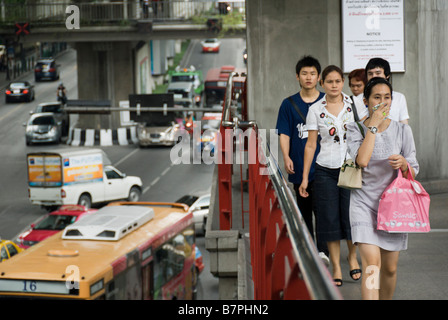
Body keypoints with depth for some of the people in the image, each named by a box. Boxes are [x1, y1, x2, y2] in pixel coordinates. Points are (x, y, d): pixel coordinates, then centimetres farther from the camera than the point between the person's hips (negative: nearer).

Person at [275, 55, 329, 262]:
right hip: (299, 167, 2)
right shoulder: (289, 104, 6)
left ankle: (322, 250, -12)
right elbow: (284, 134, 2)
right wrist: (286, 157, -13)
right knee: (303, 211, 11)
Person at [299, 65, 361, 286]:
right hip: (325, 170, 0)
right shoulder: (315, 110, 2)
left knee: (351, 216, -1)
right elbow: (311, 145, 4)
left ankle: (352, 257, 25)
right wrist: (305, 177, 2)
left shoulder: (354, 104, 2)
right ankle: (336, 267, 13)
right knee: (330, 218, 2)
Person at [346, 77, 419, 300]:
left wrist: (403, 164, -17)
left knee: (390, 268, 9)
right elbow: (362, 160, -21)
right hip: (365, 203, -3)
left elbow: (413, 172, 6)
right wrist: (373, 125, -15)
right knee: (372, 264, -19)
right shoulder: (355, 129, -2)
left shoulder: (402, 130, 3)